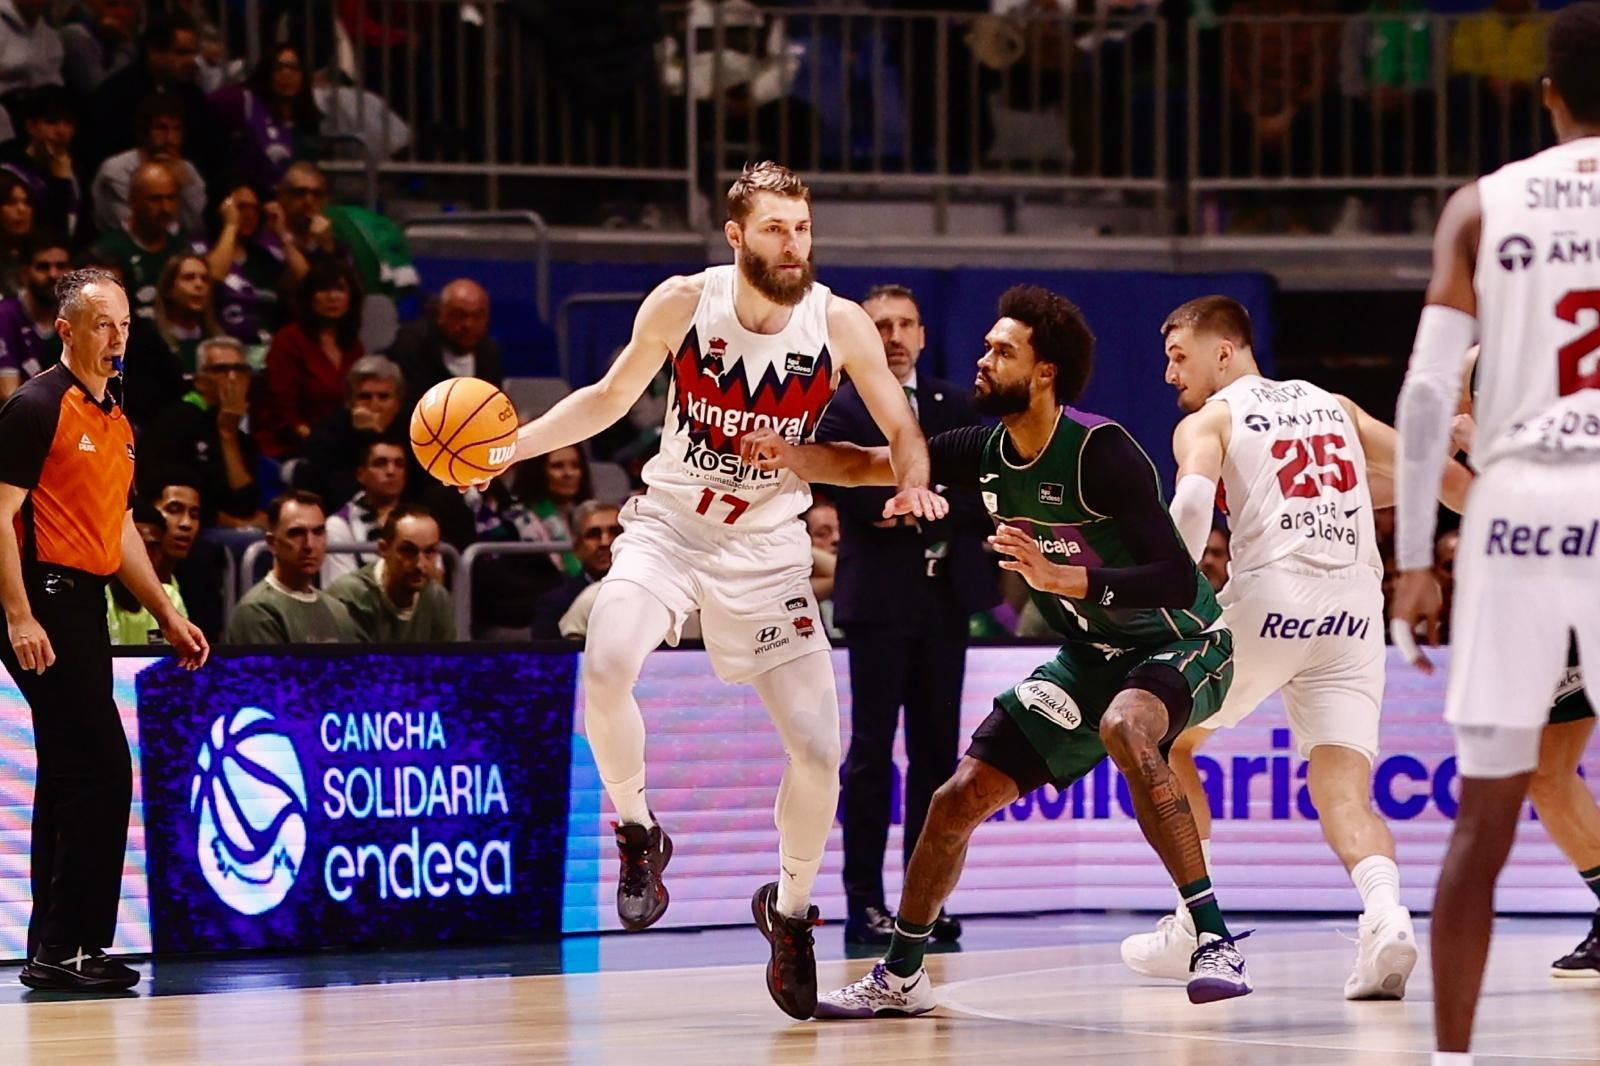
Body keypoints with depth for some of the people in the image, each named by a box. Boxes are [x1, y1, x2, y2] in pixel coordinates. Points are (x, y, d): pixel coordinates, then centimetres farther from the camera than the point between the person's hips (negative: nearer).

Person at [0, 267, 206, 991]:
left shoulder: (117, 422, 17)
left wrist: (167, 616, 22)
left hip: (84, 610, 9)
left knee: (71, 780, 10)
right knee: (103, 770, -13)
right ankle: (69, 949, -11)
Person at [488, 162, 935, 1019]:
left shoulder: (840, 324, -12)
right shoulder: (683, 303, -12)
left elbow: (902, 431, -5)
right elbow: (610, 396, 4)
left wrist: (914, 484, -28)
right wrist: (509, 446, -7)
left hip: (768, 550, 1)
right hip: (668, 526, -1)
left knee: (819, 750, -4)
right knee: (606, 667, -31)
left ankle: (789, 910, 23)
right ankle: (637, 833, -5)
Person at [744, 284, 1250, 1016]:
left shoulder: (1100, 449, -26)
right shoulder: (987, 453, -5)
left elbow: (1177, 578, -32)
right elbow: (871, 464, 2)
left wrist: (1060, 577, -41)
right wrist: (789, 455, -18)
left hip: (1180, 643, -7)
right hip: (1090, 654, 7)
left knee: (1125, 727, -40)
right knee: (959, 798, 3)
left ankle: (1216, 941, -36)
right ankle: (900, 975, 23)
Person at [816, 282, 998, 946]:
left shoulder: (957, 406, 13)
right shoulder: (841, 411, -1)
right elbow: (856, 494, -15)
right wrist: (944, 496, -15)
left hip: (946, 593, 4)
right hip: (881, 598, -4)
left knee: (937, 748, 6)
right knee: (872, 751, -3)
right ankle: (865, 902, -2)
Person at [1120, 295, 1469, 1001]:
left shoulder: (1207, 421, 8)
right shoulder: (1332, 405, 23)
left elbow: (1193, 501, -13)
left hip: (1270, 597, -4)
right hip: (1355, 610, 4)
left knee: (1166, 744, 19)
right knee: (1342, 791, -1)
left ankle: (1192, 929, 17)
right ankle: (1386, 913, -31)